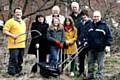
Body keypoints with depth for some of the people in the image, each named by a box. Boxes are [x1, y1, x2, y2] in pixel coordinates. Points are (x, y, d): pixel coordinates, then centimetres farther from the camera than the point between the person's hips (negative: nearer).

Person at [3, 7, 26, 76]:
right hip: (14, 45, -7)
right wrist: (12, 35, -22)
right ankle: (12, 73, -1)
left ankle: (18, 71, 23)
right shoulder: (10, 21, -5)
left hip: (22, 45, 7)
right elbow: (5, 31, -10)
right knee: (14, 59, -9)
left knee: (20, 60, 12)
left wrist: (24, 38, 16)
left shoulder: (23, 22, 20)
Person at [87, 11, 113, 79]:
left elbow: (109, 37, -5)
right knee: (90, 62, 13)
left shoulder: (104, 25, -5)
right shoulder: (91, 25, 10)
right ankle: (90, 75, 25)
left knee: (100, 63, 2)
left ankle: (99, 75, 11)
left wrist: (108, 45, -12)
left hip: (101, 49, -5)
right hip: (92, 48, 5)